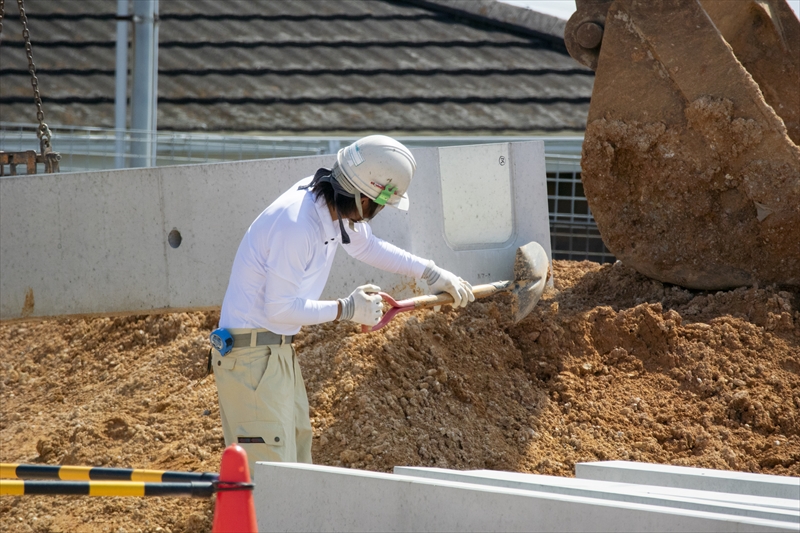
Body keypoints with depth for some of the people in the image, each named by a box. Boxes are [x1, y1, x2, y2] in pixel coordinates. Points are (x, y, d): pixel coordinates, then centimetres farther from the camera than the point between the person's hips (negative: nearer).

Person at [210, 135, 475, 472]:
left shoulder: (332, 207, 2)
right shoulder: (297, 224, -27)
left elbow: (368, 246, 24)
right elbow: (280, 308, -23)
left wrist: (431, 273, 24)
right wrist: (346, 310, -14)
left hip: (279, 352, 10)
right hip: (250, 353, -10)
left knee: (297, 452, 15)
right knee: (269, 473, -13)